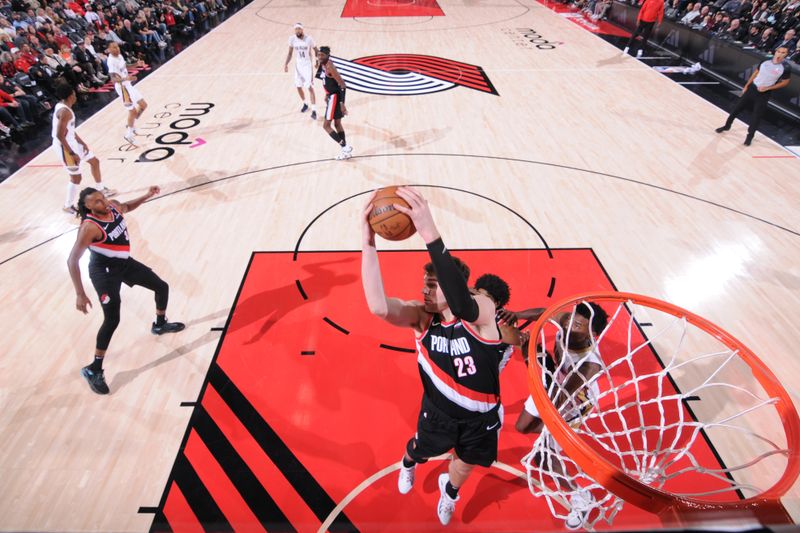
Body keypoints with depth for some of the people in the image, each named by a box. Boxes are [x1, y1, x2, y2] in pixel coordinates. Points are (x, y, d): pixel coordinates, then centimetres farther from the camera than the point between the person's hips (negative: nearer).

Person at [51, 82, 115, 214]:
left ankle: (101, 189, 40)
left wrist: (82, 143, 11)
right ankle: (68, 206, 14)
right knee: (76, 177, -2)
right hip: (65, 146, -10)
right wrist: (72, 153, -22)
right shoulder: (65, 111, -24)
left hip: (72, 142, 10)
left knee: (94, 161, 23)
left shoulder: (62, 107, 7)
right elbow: (60, 136, -27)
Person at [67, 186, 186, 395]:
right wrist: (80, 294, -35)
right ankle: (93, 369, 3)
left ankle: (160, 324, 41)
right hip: (104, 270, -8)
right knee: (112, 319, -13)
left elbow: (127, 207, 19)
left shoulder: (113, 206, -8)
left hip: (124, 262, 8)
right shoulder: (89, 227, -29)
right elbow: (72, 260, -31)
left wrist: (147, 196, 3)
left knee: (162, 286, 15)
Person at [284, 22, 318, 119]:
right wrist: (286, 64, -7)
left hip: (307, 65, -4)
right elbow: (290, 53, 5)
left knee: (310, 88, -13)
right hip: (298, 65, 4)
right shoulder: (292, 39, -5)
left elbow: (316, 50, 0)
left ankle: (314, 111, -12)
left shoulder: (308, 39, -14)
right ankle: (305, 104, 36)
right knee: (298, 87, 11)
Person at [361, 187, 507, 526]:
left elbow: (462, 307, -56)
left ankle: (449, 491, 65)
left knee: (465, 463, 28)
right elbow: (379, 307, -43)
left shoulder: (483, 309, -29)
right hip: (438, 409, 1)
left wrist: (430, 234, -67)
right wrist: (368, 243, -55)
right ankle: (408, 463, 68)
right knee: (421, 449, 28)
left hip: (481, 415, 0)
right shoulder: (421, 316, -22)